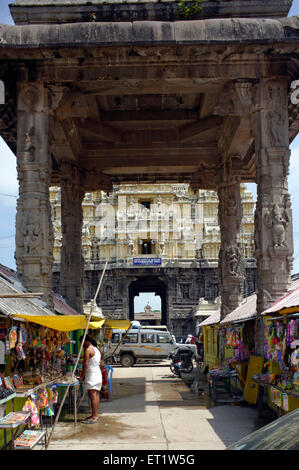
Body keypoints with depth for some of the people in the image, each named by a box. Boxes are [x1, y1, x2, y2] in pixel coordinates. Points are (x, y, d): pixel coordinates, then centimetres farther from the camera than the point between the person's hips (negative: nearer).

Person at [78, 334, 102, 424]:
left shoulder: (88, 349, -12)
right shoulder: (96, 349, 16)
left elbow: (85, 364, -15)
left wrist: (82, 376, -9)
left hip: (91, 375, -10)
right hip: (98, 373, 10)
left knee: (93, 396, -10)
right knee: (96, 396, 11)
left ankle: (94, 417, -11)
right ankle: (95, 415, 15)